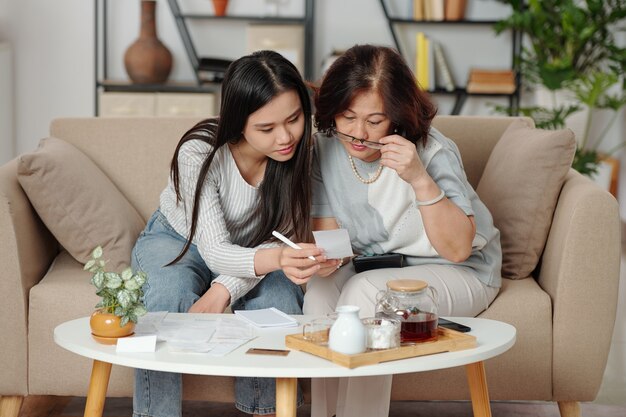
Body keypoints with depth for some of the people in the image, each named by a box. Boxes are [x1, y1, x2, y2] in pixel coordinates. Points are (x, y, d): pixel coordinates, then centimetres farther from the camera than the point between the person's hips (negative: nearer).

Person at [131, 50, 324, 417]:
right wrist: (276, 258, -57)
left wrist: (222, 290, -35)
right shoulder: (199, 153, -32)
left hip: (250, 248, 2)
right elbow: (215, 250, -35)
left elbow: (276, 239, -18)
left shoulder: (300, 149, -22)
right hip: (179, 241, -2)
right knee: (167, 300, -34)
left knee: (278, 301, -28)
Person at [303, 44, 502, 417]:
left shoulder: (434, 152, -22)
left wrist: (420, 179, -37)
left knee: (365, 292, -30)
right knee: (321, 290, -26)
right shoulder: (325, 147, -8)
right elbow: (326, 229, -5)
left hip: (459, 274, -4)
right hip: (373, 266, 4)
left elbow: (458, 249, -25)